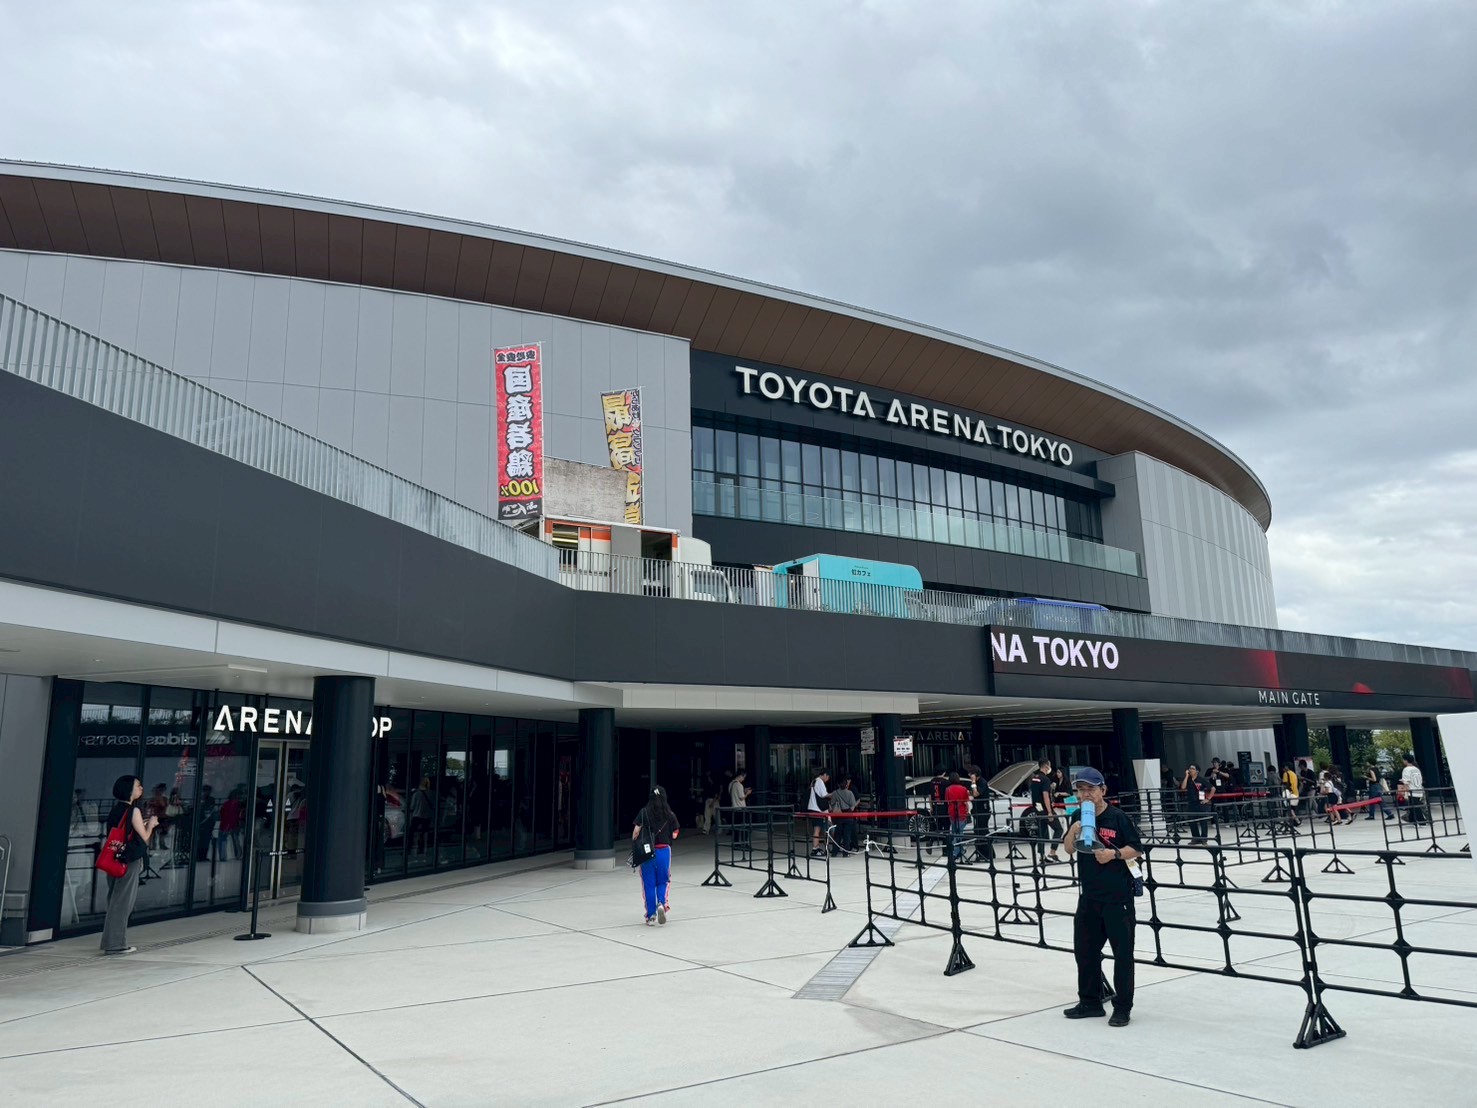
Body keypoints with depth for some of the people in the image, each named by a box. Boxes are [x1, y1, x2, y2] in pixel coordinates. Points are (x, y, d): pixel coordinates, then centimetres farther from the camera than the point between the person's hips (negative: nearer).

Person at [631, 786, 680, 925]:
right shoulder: (669, 815, -4)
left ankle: (650, 916, 12)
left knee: (649, 884, 9)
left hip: (647, 851, -1)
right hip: (664, 851, 1)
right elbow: (674, 835, 0)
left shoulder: (644, 813, -7)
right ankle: (662, 903, -9)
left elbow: (636, 831, -11)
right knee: (662, 881, 16)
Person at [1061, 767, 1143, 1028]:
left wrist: (1114, 854, -22)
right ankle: (1090, 1002, 27)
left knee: (1122, 952, 2)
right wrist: (1073, 831, -14)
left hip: (1117, 895, -6)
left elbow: (1136, 849, -7)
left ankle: (1122, 1007, 13)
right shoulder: (1078, 818, 6)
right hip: (1089, 894, 6)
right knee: (1084, 949, 13)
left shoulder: (1118, 818, -10)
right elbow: (1069, 849, 4)